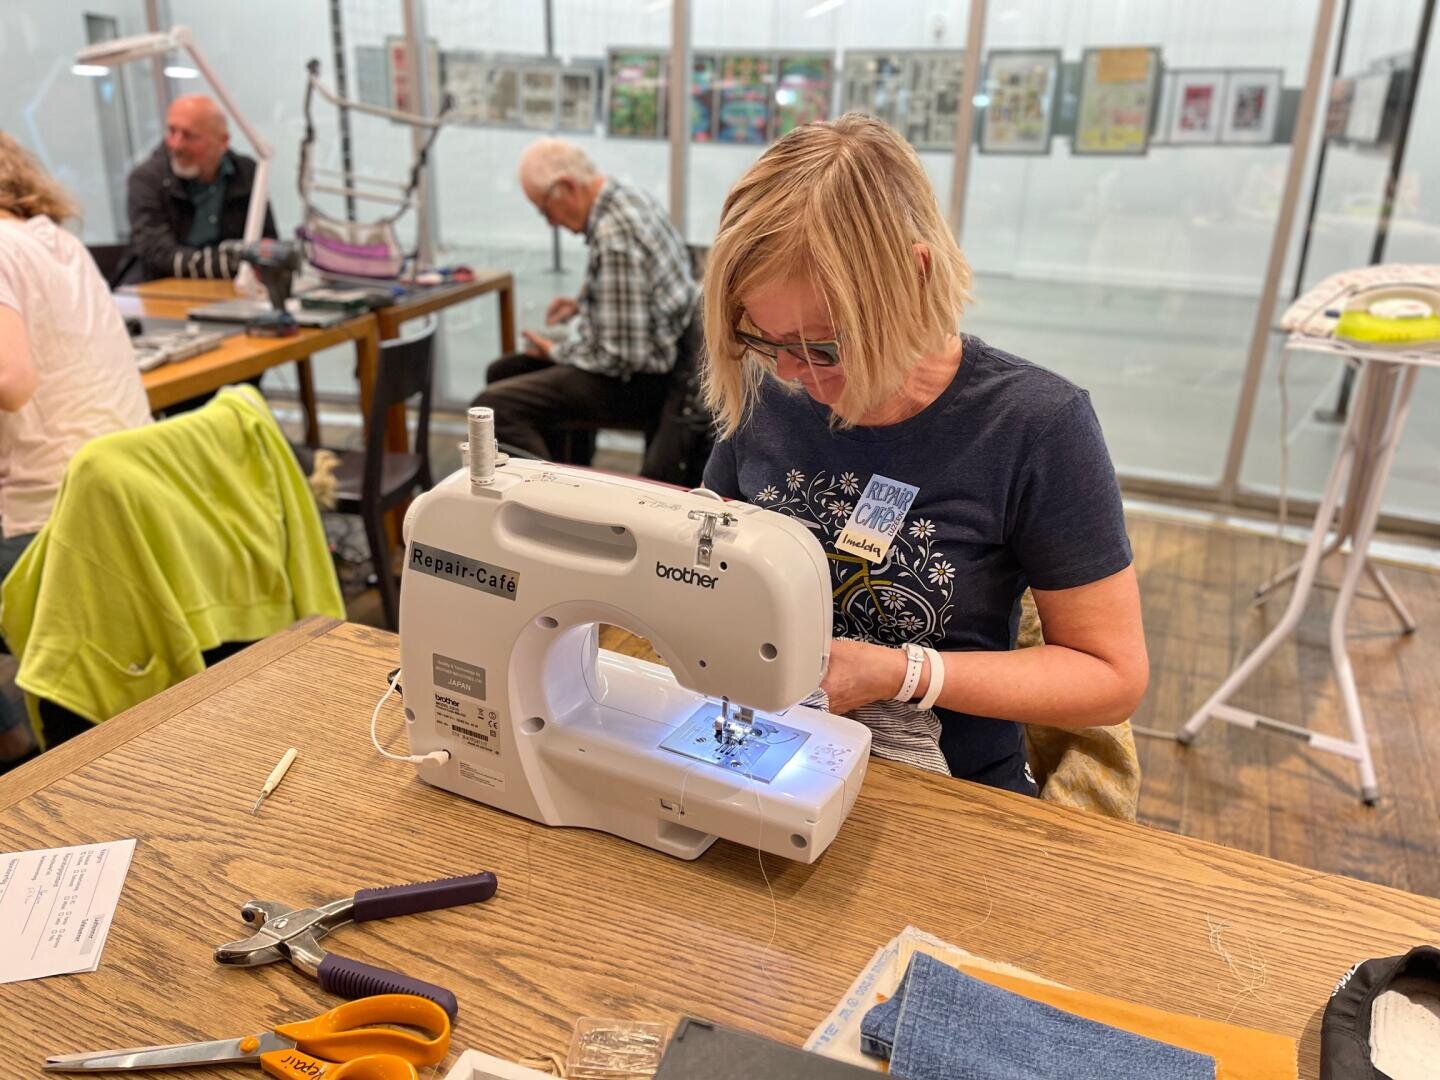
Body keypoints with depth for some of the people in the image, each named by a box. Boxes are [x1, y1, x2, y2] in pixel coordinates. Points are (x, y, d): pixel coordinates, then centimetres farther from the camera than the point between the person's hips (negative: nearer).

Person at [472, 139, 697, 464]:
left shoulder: (615, 238, -26)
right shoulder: (625, 196, 4)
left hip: (638, 380, -11)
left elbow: (621, 356, -25)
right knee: (503, 371, 22)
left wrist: (556, 352, -10)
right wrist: (583, 303, 10)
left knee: (494, 405, -23)